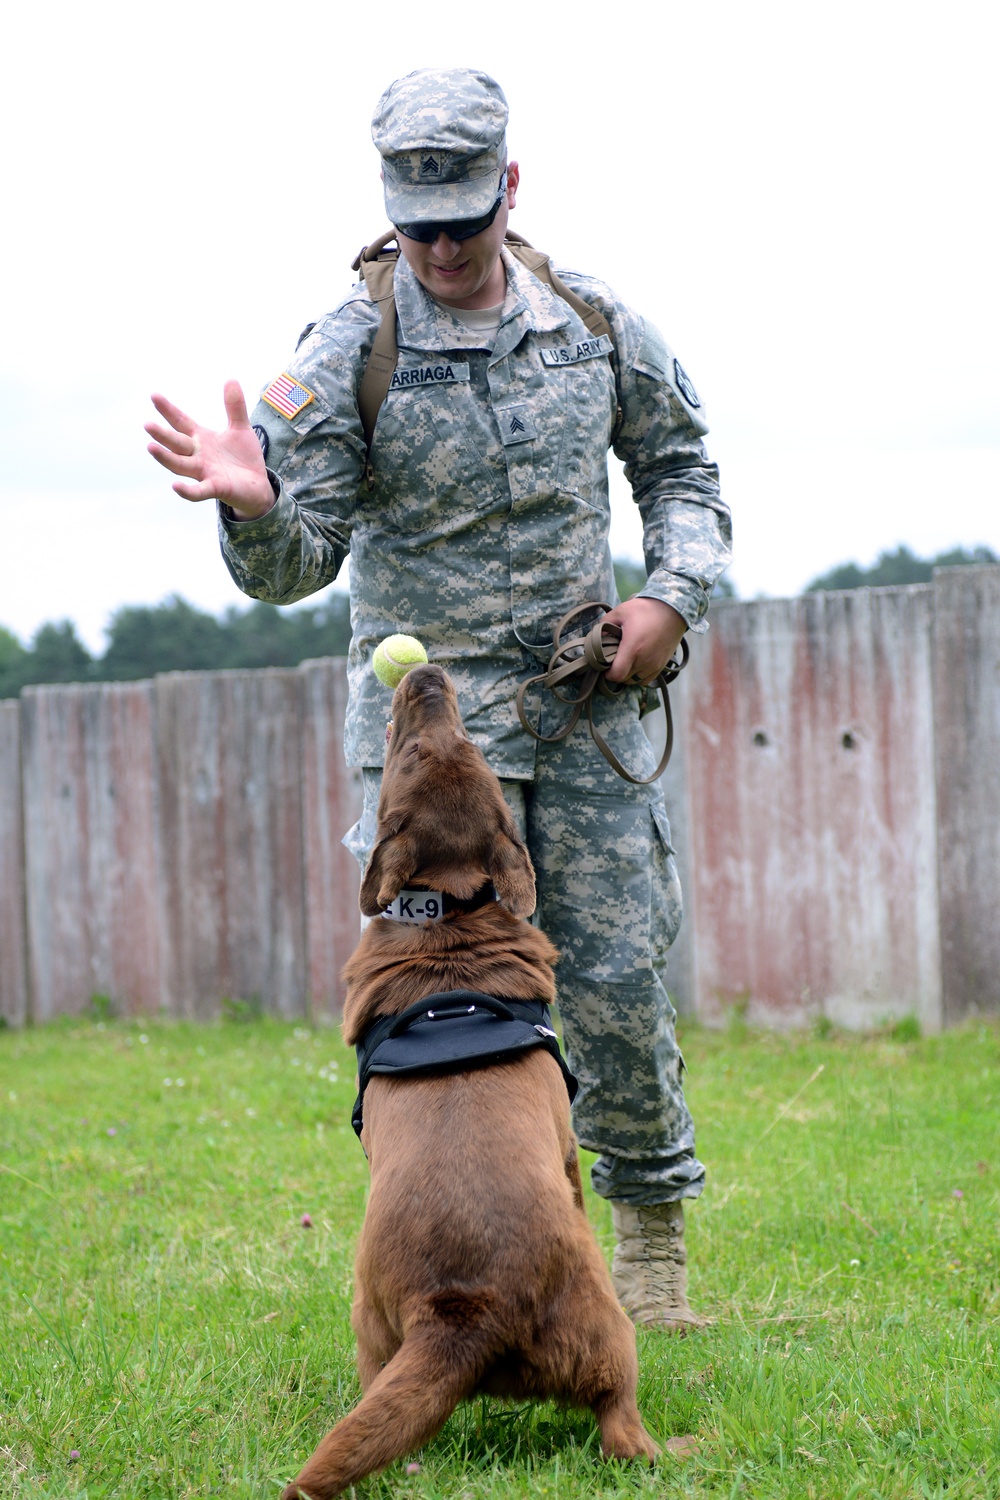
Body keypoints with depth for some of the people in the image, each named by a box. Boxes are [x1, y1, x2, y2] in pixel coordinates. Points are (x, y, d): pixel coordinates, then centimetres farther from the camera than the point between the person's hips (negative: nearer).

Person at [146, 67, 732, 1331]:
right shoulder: (350, 352, -9)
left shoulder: (597, 327, 1)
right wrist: (253, 505, -32)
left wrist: (673, 593, -1)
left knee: (615, 976, 2)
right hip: (429, 710, -2)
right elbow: (293, 567, -10)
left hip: (583, 701, 2)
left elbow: (680, 469, 17)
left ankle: (652, 1221, 23)